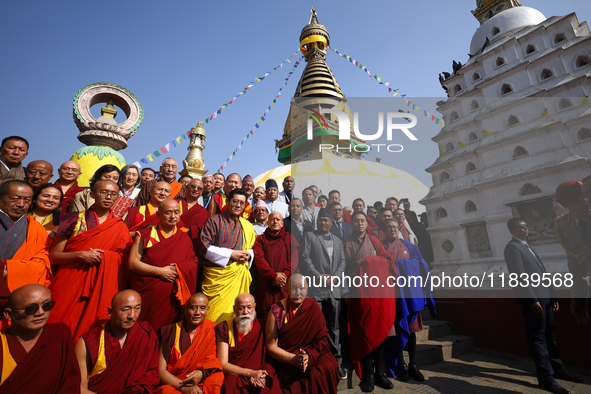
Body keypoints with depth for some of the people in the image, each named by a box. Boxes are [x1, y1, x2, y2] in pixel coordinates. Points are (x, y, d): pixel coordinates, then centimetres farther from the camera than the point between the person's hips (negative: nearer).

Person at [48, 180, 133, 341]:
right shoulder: (74, 219, 3)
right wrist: (81, 254, -15)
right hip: (69, 285, 0)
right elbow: (53, 256, 0)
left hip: (102, 288, 1)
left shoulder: (120, 227, 5)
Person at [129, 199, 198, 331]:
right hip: (148, 293, -1)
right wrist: (160, 271, -13)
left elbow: (194, 262, 5)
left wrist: (179, 268, -14)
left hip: (174, 295, 1)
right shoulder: (145, 235, 4)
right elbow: (133, 263, -4)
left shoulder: (185, 238, 9)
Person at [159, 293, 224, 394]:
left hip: (201, 385, 1)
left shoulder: (213, 331, 5)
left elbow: (215, 364, 6)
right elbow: (161, 371, -2)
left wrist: (203, 373, -17)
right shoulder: (170, 332, 1)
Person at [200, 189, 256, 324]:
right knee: (216, 313, -2)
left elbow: (252, 247, 23)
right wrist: (230, 254, -12)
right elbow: (204, 247, -8)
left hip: (240, 274, 4)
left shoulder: (247, 226, 15)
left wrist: (248, 255, 0)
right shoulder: (214, 221, 0)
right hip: (217, 274, -4)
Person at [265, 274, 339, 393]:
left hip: (314, 354, 2)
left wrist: (309, 355, -20)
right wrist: (293, 359, -21)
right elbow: (271, 346, -8)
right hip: (284, 360, -2)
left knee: (327, 367, -21)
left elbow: (322, 338, -2)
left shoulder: (313, 307, -2)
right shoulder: (277, 310, -9)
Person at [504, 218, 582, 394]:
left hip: (545, 297, 9)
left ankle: (557, 369, 30)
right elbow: (520, 275, -18)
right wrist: (532, 299, -20)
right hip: (533, 299, -9)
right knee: (537, 337, -2)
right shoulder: (513, 247, -12)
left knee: (550, 335, 18)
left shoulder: (526, 246, 18)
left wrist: (552, 295, 15)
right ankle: (546, 377, 5)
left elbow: (541, 272, 19)